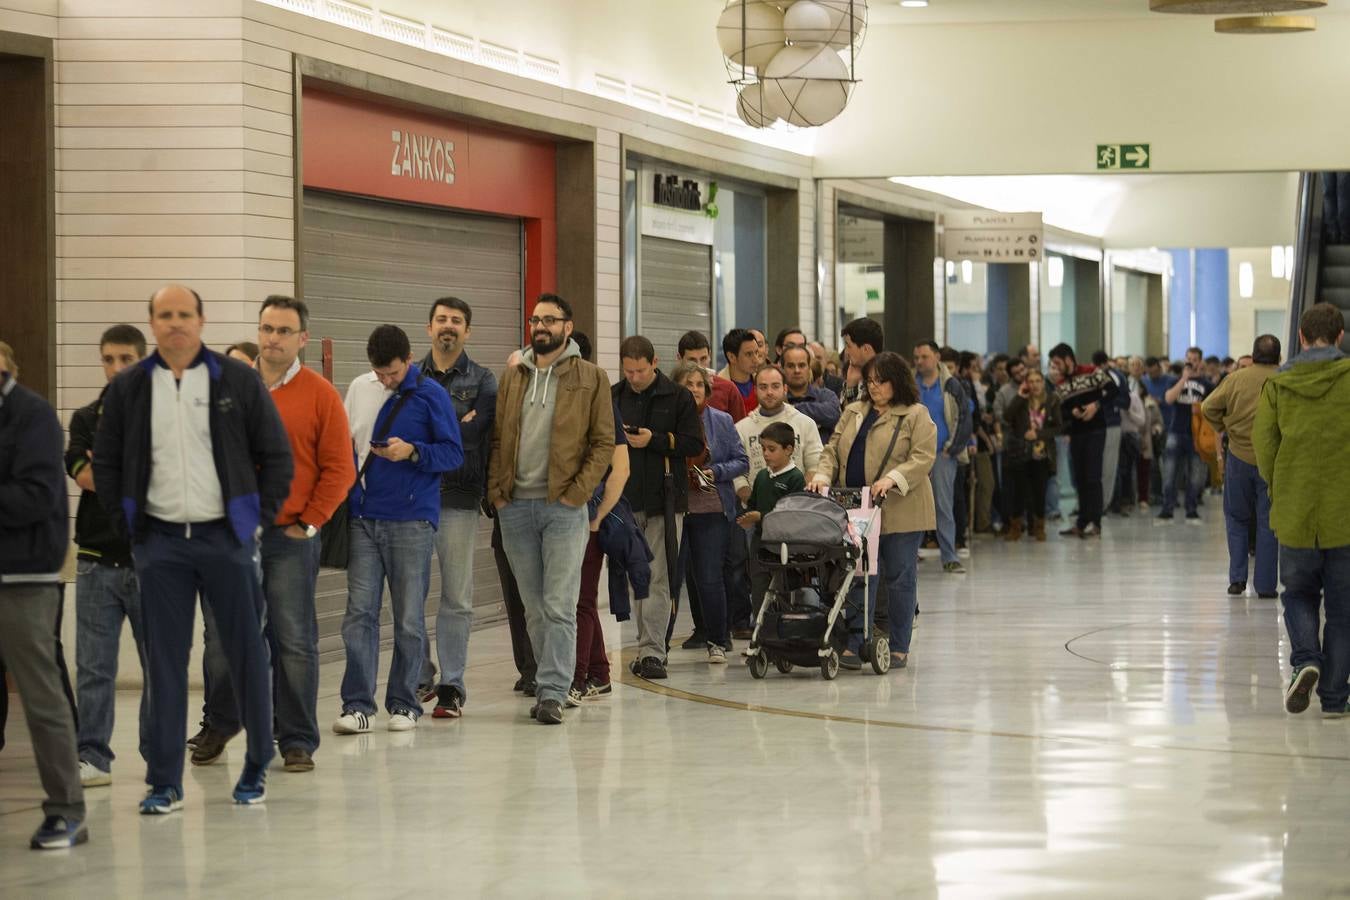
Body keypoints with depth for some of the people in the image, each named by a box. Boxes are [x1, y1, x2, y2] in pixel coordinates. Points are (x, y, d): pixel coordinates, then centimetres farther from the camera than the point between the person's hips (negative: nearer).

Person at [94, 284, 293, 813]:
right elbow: (106, 462, 13)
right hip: (160, 541, 1)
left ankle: (257, 769, 17)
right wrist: (128, 526, 5)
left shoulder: (237, 381, 1)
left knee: (247, 655, 3)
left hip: (226, 537, -1)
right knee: (164, 663, 2)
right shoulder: (128, 388, 6)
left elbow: (277, 455, 5)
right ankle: (164, 783, 7)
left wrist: (259, 519, -1)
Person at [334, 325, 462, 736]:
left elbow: (453, 454, -4)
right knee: (359, 613, -4)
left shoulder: (430, 395, -1)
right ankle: (357, 704, -3)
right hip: (364, 518, 3)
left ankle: (403, 703, 13)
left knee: (409, 618, 3)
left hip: (412, 521, -3)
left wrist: (412, 452, -18)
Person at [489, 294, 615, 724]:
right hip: (516, 507, 4)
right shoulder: (512, 377, 13)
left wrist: (576, 493, -10)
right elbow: (497, 437, 15)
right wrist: (496, 488, 2)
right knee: (534, 608, 10)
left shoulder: (591, 378, 1)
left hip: (563, 507, -4)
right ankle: (550, 684, 18)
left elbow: (604, 442, -2)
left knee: (559, 606, -9)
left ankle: (552, 693, -10)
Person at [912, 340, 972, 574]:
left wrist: (951, 449, -3)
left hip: (943, 456, -1)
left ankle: (949, 557, -3)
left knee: (944, 506, -4)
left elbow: (964, 421, 3)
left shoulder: (951, 386, 3)